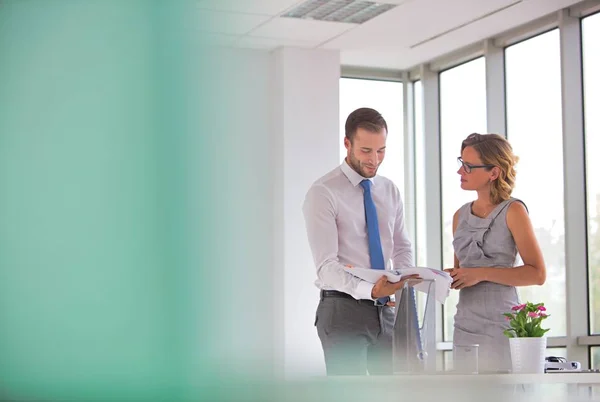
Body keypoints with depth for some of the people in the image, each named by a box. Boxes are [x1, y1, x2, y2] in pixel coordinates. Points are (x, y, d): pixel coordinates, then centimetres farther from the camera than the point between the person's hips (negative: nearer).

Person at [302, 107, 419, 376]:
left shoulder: (390, 190, 9)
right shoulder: (323, 193, -11)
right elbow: (327, 265, -19)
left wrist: (404, 280, -7)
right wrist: (369, 291, -35)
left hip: (385, 310, 6)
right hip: (343, 310, -6)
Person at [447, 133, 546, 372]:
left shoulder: (513, 211, -5)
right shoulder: (461, 216, 12)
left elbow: (537, 274, -11)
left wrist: (482, 273, -17)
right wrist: (449, 277, 1)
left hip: (500, 328, -6)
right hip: (465, 326, 6)